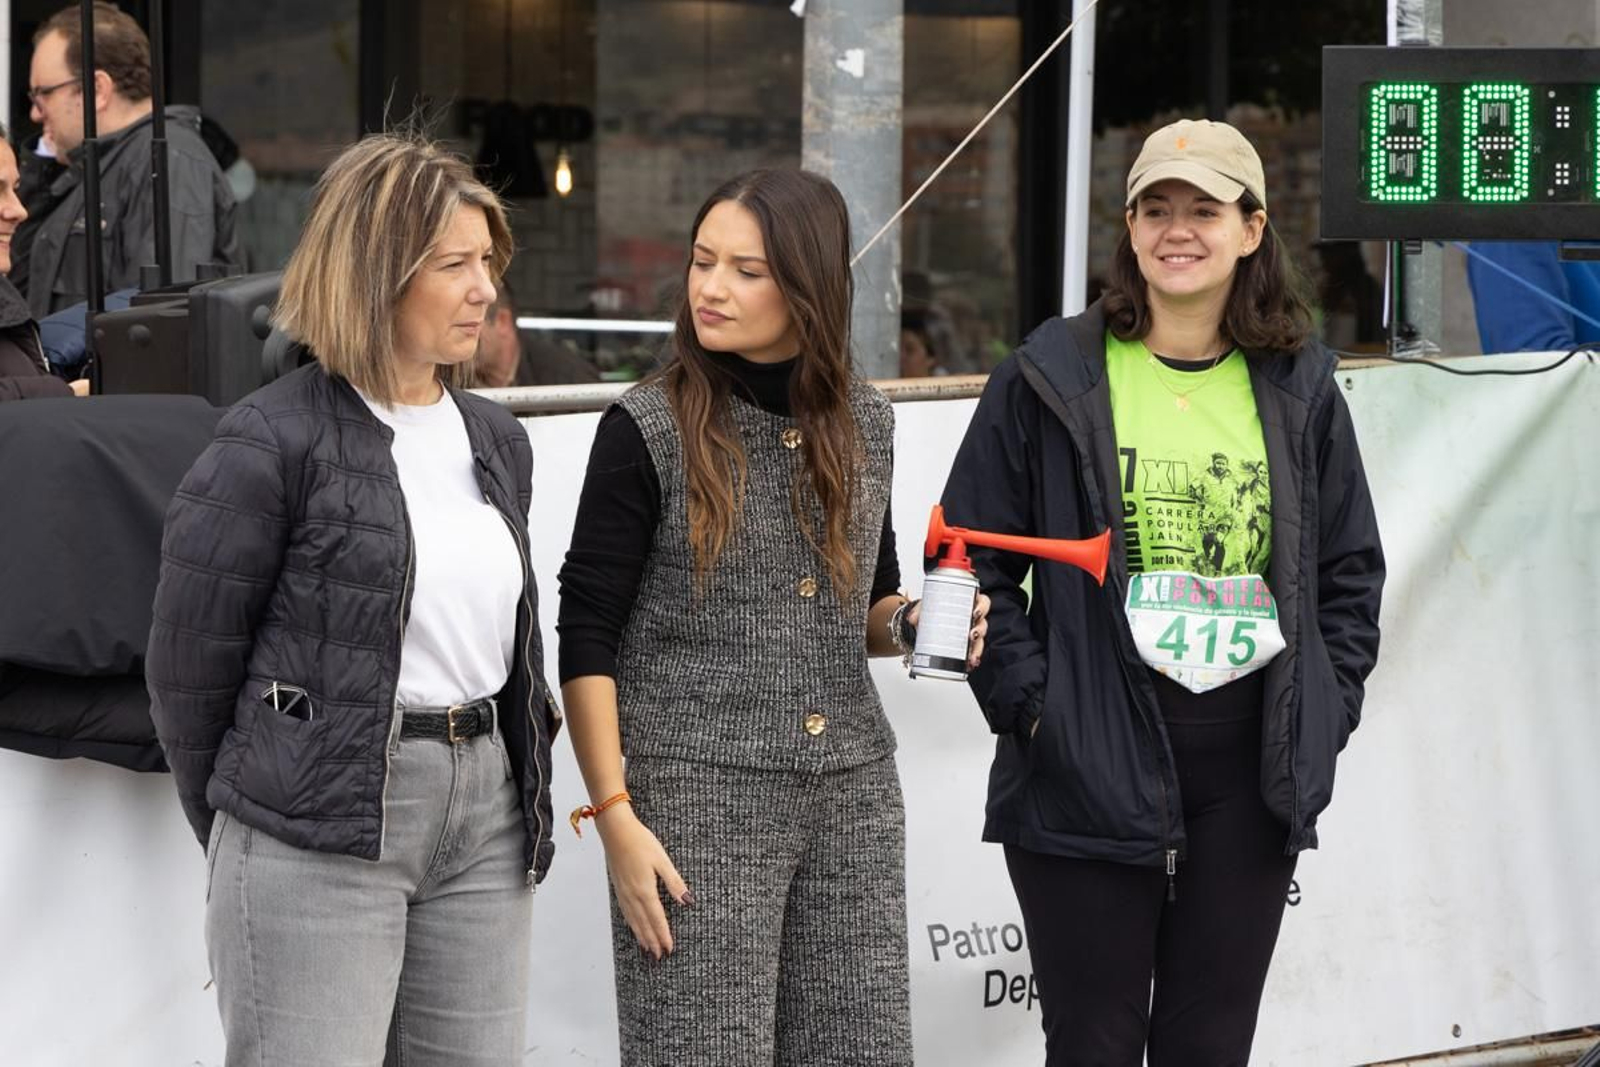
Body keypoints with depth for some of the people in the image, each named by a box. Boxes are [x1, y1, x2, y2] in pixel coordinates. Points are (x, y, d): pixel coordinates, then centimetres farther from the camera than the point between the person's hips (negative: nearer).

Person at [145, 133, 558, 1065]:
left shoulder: (497, 443, 13)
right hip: (321, 831, -6)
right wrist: (240, 825, 5)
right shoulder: (274, 444, -8)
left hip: (485, 813, 7)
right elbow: (190, 663, -4)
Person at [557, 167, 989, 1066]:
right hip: (698, 791, -4)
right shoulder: (650, 429, -6)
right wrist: (615, 815, -12)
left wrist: (908, 624, -2)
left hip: (853, 793, 5)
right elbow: (587, 639, -6)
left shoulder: (865, 424, 8)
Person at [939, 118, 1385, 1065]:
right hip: (1090, 769, -3)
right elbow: (974, 558, 0)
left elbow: (1352, 568, 16)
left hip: (1251, 774, 3)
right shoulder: (1052, 378, 0)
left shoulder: (1300, 391, 9)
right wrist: (1027, 701, -9)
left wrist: (1326, 710, 4)